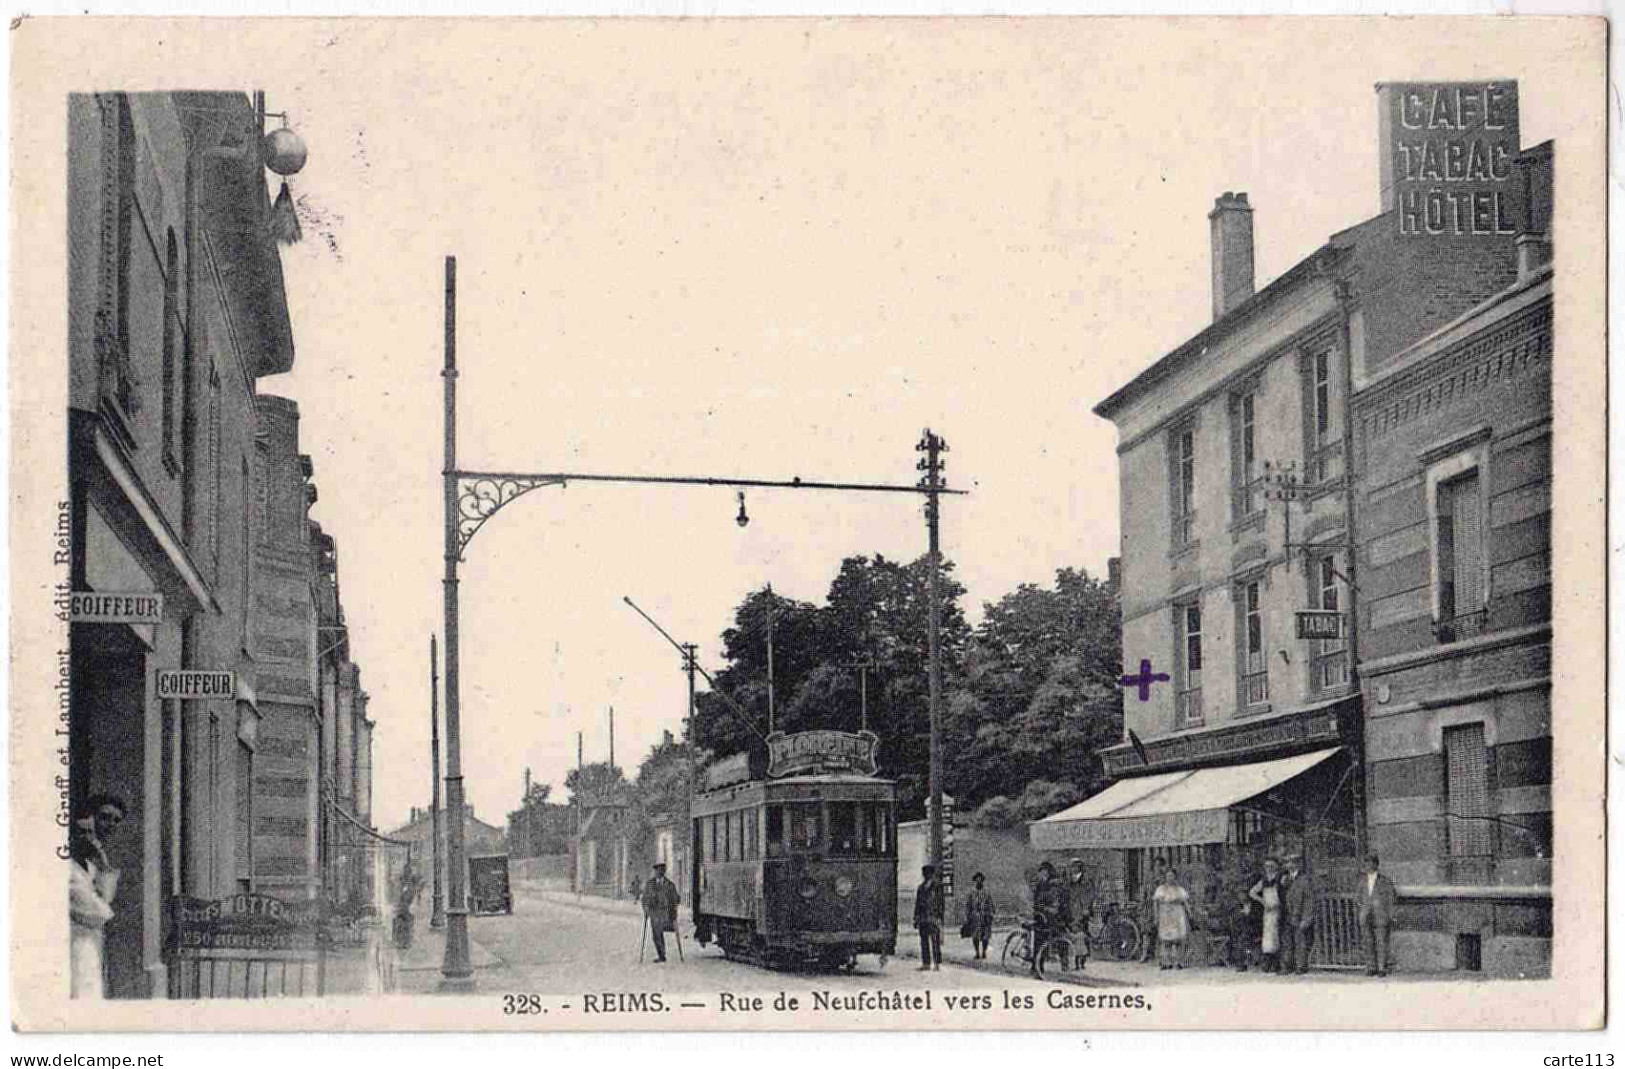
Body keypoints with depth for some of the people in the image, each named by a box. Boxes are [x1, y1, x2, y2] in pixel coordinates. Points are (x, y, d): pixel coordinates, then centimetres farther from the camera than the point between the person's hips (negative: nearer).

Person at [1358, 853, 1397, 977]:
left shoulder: (1385, 881, -1)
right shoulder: (1363, 881, 12)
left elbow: (1390, 900, 1)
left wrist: (1391, 917, -3)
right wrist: (1361, 917, 13)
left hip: (1381, 917, -4)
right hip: (1367, 917, 4)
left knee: (1382, 943, -5)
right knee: (1369, 943, 3)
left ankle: (1382, 969, -1)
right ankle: (1371, 968, 7)